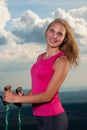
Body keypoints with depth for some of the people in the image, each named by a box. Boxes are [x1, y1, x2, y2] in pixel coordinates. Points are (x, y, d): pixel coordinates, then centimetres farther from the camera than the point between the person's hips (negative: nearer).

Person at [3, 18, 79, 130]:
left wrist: (16, 98, -13)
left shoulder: (62, 61, -13)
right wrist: (22, 97, -3)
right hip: (41, 117, 7)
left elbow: (48, 95, -17)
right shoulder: (40, 57, 10)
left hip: (53, 118, -7)